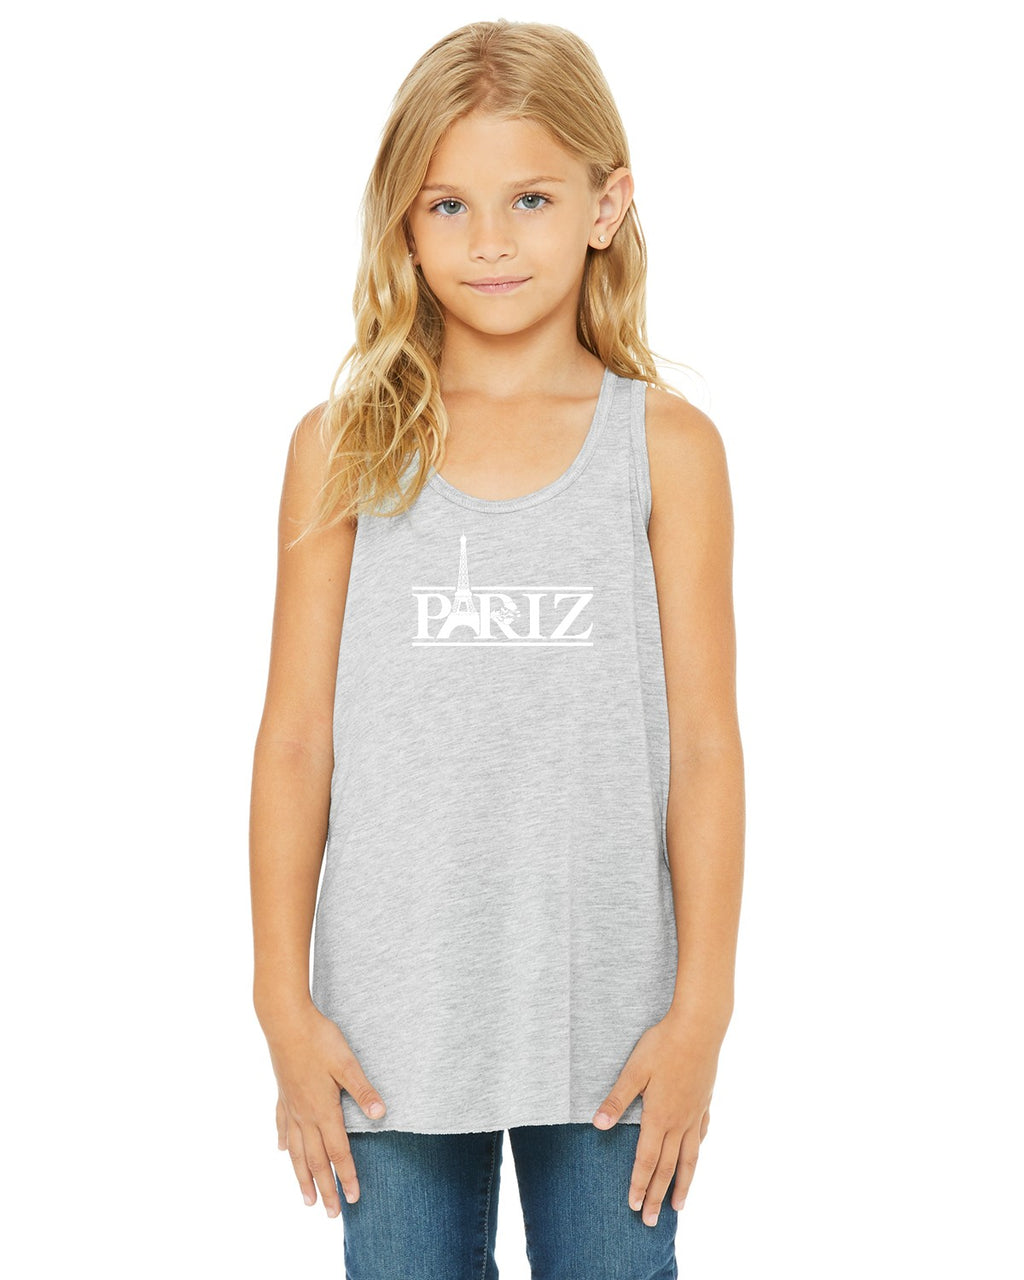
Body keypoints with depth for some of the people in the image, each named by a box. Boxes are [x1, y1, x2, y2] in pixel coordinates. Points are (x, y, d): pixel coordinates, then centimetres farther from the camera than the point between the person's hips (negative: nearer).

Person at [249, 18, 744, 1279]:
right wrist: (285, 1001, -1)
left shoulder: (667, 445, -1)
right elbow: (294, 738, 1)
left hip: (608, 1018, 0)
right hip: (396, 1018, 1)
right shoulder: (344, 448, 0)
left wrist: (700, 1012, -3)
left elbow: (705, 743, -1)